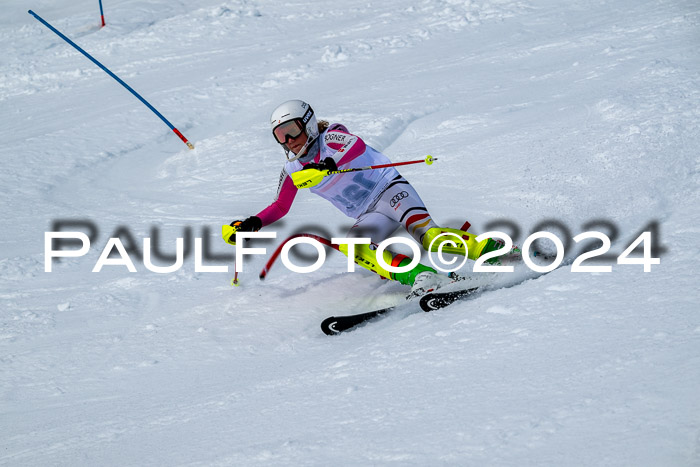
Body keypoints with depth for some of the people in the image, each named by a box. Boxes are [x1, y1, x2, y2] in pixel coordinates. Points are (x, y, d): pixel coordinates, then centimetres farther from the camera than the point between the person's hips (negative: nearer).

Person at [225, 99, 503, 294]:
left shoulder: (331, 136, -7)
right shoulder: (292, 171, 10)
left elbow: (357, 146, -28)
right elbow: (279, 208, 18)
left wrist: (330, 164, -47)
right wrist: (253, 223, 0)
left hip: (390, 190, -5)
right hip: (370, 217, 5)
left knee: (427, 234, -31)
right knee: (352, 246, -28)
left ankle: (487, 249, -26)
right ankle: (420, 277, -40)